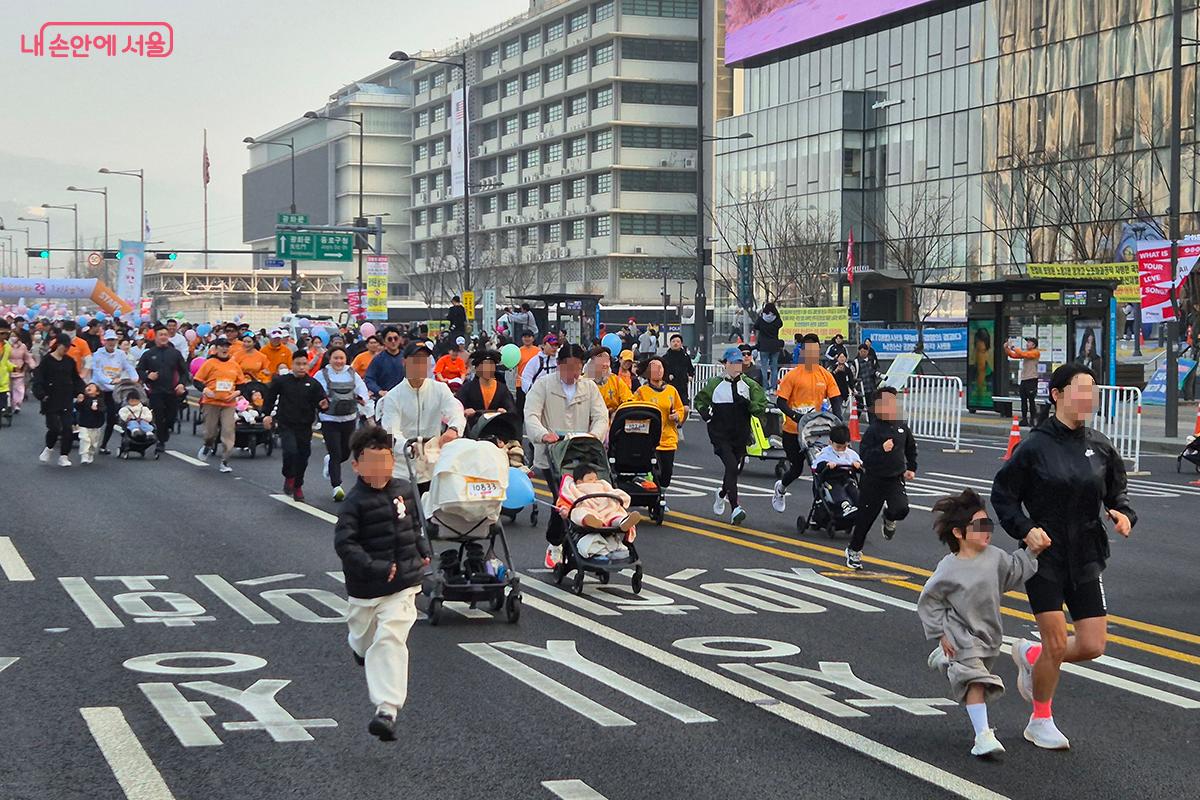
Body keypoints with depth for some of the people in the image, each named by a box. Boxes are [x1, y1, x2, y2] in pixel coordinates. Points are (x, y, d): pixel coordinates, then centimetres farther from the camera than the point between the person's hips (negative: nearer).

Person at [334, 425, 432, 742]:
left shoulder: (404, 490, 1)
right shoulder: (355, 502, -15)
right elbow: (344, 544, -21)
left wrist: (424, 550, 9)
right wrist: (377, 569, -24)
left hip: (402, 586, 1)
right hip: (366, 589, -1)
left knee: (390, 641, -13)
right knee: (365, 638, 21)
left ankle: (387, 709, -18)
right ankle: (360, 645, 62)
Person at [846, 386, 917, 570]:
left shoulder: (901, 427, 2)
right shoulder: (873, 429, -13)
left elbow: (911, 448, 20)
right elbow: (865, 457, -18)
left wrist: (911, 468, 17)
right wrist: (881, 449, -31)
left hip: (895, 479, 3)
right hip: (874, 480, -3)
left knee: (901, 509, -21)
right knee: (865, 518, 6)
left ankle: (889, 518, 17)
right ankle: (854, 550, 27)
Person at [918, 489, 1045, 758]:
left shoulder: (994, 556, -4)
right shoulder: (949, 569, -18)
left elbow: (1013, 572, 17)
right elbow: (929, 601, -10)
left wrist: (1031, 553, 7)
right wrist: (941, 634, -10)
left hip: (989, 633, 6)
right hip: (961, 633, -6)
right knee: (974, 680, -18)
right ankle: (983, 735, -20)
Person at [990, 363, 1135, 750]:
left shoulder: (1100, 446, 3)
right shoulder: (1035, 446, -10)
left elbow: (1117, 491, 15)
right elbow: (1002, 494, -3)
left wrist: (1123, 514, -6)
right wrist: (1025, 529, -15)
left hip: (1086, 559, 5)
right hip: (1045, 556, -4)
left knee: (1093, 646, 1)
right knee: (1057, 645, -4)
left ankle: (1030, 655, 30)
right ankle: (1040, 722, 18)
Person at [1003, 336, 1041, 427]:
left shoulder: (1036, 352, -5)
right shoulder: (1025, 352, 17)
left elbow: (1024, 354, -19)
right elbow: (1013, 355, 14)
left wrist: (1014, 348, -13)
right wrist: (1006, 349, 0)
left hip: (1032, 379, -7)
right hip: (1023, 379, 7)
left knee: (1031, 401, -5)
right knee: (1023, 400, 8)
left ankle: (1032, 420, -3)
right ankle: (1024, 420, 12)